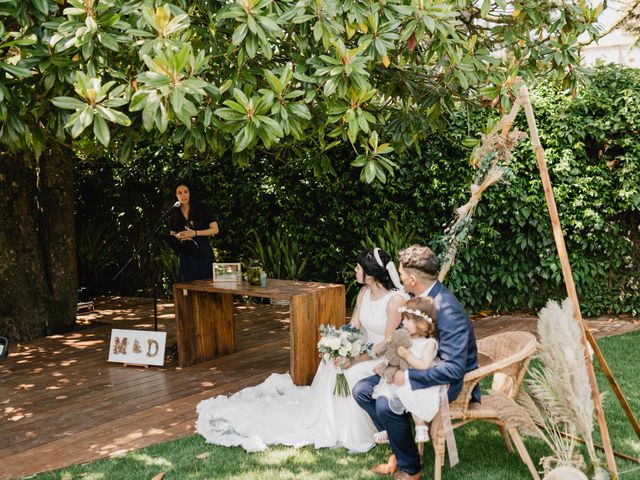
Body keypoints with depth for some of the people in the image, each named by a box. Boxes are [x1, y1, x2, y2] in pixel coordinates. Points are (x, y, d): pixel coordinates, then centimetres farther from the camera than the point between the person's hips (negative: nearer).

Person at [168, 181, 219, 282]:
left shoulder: (201, 208, -3)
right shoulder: (174, 213, 7)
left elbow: (215, 229, -5)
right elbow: (171, 234, 16)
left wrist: (195, 233, -15)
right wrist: (178, 236, -7)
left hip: (203, 254, -3)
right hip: (186, 256, 3)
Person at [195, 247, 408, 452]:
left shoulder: (396, 300, -21)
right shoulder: (364, 292, 3)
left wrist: (356, 358, -26)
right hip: (366, 352, 8)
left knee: (352, 373, -30)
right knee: (330, 366, -12)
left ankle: (358, 437, -13)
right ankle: (327, 426, 2)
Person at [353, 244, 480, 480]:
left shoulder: (448, 310, -29)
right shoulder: (420, 299, -2)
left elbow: (453, 369, -31)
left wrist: (407, 377, -29)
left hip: (450, 381, -9)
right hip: (418, 367, 9)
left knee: (386, 404, -28)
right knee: (361, 390, 1)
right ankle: (399, 449, 12)